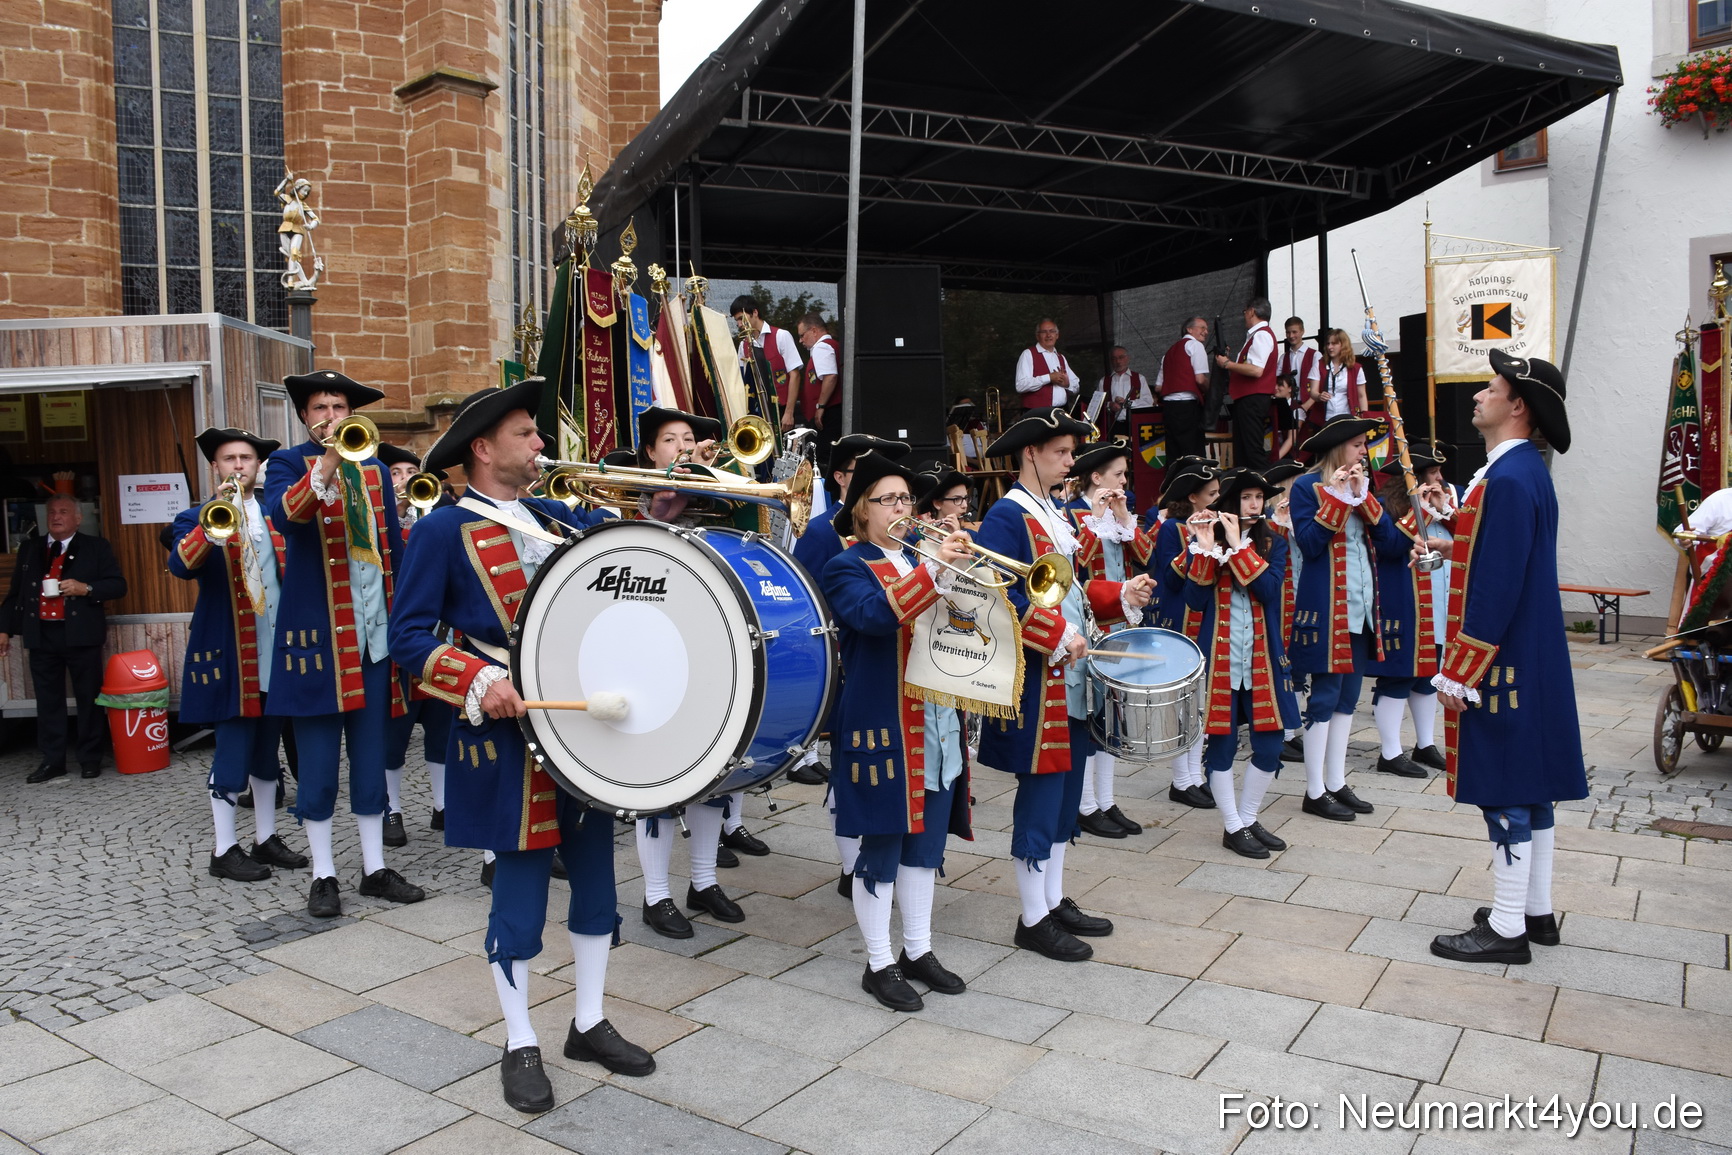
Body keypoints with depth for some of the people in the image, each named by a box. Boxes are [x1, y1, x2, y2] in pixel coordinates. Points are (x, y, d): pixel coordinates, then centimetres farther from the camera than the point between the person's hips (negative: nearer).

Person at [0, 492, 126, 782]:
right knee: (48, 701, 7)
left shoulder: (96, 547, 4)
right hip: (41, 636, 3)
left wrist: (86, 588, -15)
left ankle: (90, 759, 12)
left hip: (81, 635, -3)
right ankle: (52, 760, 14)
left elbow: (118, 585, 0)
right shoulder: (29, 549, 14)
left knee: (89, 699, 3)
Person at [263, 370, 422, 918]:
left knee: (371, 756, 10)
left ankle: (375, 868, 20)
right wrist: (328, 463, -38)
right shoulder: (289, 464, 0)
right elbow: (283, 515, -23)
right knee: (318, 761, 2)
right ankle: (323, 875, 14)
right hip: (317, 633, -4)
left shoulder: (375, 469, 13)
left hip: (374, 631, 4)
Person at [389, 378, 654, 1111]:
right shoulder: (443, 530, -7)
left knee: (595, 878, 12)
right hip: (512, 736, -6)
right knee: (520, 893, 3)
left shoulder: (557, 519, 12)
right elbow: (408, 637, -10)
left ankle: (588, 1024, 29)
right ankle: (520, 1046, 21)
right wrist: (480, 681, -24)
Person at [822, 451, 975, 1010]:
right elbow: (875, 614, -25)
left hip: (938, 724, 7)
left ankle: (918, 951, 27)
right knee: (881, 847, 2)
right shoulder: (847, 568, -5)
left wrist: (963, 570, -6)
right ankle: (879, 965, 14)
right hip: (883, 727, -7)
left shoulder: (920, 557, 16)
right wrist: (935, 570, -34)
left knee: (926, 841, 14)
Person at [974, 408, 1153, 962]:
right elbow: (998, 595, -23)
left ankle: (1055, 901, 27)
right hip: (1036, 679, -9)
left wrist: (1121, 595, 6)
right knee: (1040, 790, -2)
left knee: (1066, 788, 15)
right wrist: (1060, 637, -24)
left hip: (1071, 675, 10)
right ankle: (1033, 920, 10)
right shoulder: (1007, 516, -13)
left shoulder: (1055, 514, 16)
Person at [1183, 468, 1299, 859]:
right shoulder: (1202, 541, 1)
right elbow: (1195, 600, -11)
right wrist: (1206, 549, -21)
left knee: (1269, 744, 5)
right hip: (1219, 657, -3)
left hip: (1262, 657, 3)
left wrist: (1238, 545, -17)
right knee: (1221, 742, 2)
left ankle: (1249, 818, 24)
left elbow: (1269, 589, -11)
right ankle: (1233, 827, 16)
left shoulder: (1273, 543, 8)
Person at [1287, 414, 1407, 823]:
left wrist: (1363, 497, -7)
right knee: (1324, 697, -4)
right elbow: (1309, 543, -16)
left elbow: (1391, 544, 3)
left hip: (1361, 607, 7)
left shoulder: (1361, 485, 14)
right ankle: (1315, 792, 4)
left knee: (1348, 697, 11)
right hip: (1325, 607, -7)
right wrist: (1336, 497, -17)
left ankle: (1336, 783, 21)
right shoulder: (1306, 487, -4)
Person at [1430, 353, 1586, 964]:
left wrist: (1460, 672, -20)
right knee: (1529, 785, 16)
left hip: (1504, 661, -10)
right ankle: (1536, 911, 27)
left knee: (1505, 790, -2)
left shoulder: (1509, 479, -20)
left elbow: (1495, 586, -23)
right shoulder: (1525, 469, 13)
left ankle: (1506, 929, 8)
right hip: (1532, 660, 10)